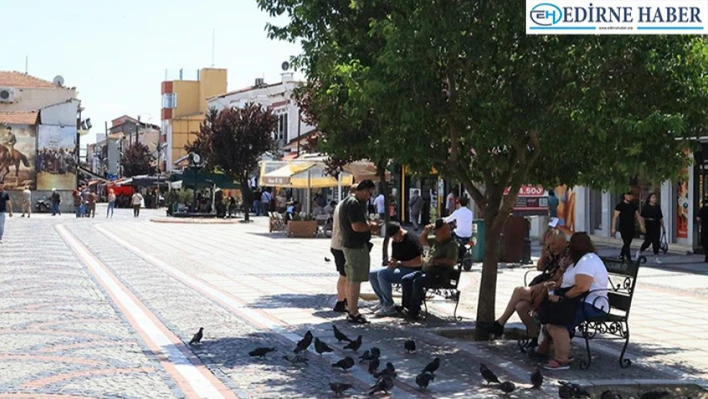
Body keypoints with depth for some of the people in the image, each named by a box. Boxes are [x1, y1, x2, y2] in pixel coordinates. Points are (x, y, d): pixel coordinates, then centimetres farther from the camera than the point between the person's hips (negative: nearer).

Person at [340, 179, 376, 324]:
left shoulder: (348, 201, 16)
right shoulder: (354, 204, -18)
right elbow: (357, 226, -25)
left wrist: (368, 225, 14)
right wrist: (371, 227, -10)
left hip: (349, 244, 11)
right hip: (357, 246, -11)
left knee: (350, 279, 15)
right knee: (356, 279, -8)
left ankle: (351, 311, 22)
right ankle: (354, 313, -6)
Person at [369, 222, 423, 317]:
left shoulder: (412, 241, -15)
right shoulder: (395, 242, 13)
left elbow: (419, 262, -20)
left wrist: (400, 263, -17)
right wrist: (391, 263, -3)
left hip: (411, 270, -10)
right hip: (399, 269, 10)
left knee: (382, 274, -29)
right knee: (372, 274, 1)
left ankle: (389, 307, -22)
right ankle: (383, 302, 7)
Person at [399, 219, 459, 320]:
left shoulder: (452, 244, -10)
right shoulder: (436, 241, 18)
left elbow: (451, 261, -23)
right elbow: (422, 241, 31)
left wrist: (435, 261, -18)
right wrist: (426, 231, 10)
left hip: (439, 274, -10)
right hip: (426, 270, 10)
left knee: (418, 282, -31)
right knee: (405, 280, -1)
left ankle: (414, 311, -26)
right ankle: (407, 305, -3)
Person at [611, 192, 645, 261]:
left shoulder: (633, 206, 11)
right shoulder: (620, 205, -5)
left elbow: (638, 216, 15)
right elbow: (615, 217, -6)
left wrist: (641, 226, 6)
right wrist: (613, 228, -12)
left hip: (631, 228, 6)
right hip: (623, 228, -6)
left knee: (628, 244, 12)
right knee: (626, 243, -11)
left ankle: (621, 256, 29)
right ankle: (629, 259, -11)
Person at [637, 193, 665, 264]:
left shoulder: (658, 207, 13)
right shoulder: (646, 207, -3)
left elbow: (660, 218, 19)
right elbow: (642, 217, -6)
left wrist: (663, 227, 18)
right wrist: (642, 225, -16)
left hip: (656, 226, 5)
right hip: (649, 225, -5)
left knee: (656, 241, 1)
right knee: (648, 241, -6)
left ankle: (656, 257, 7)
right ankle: (639, 252, 19)